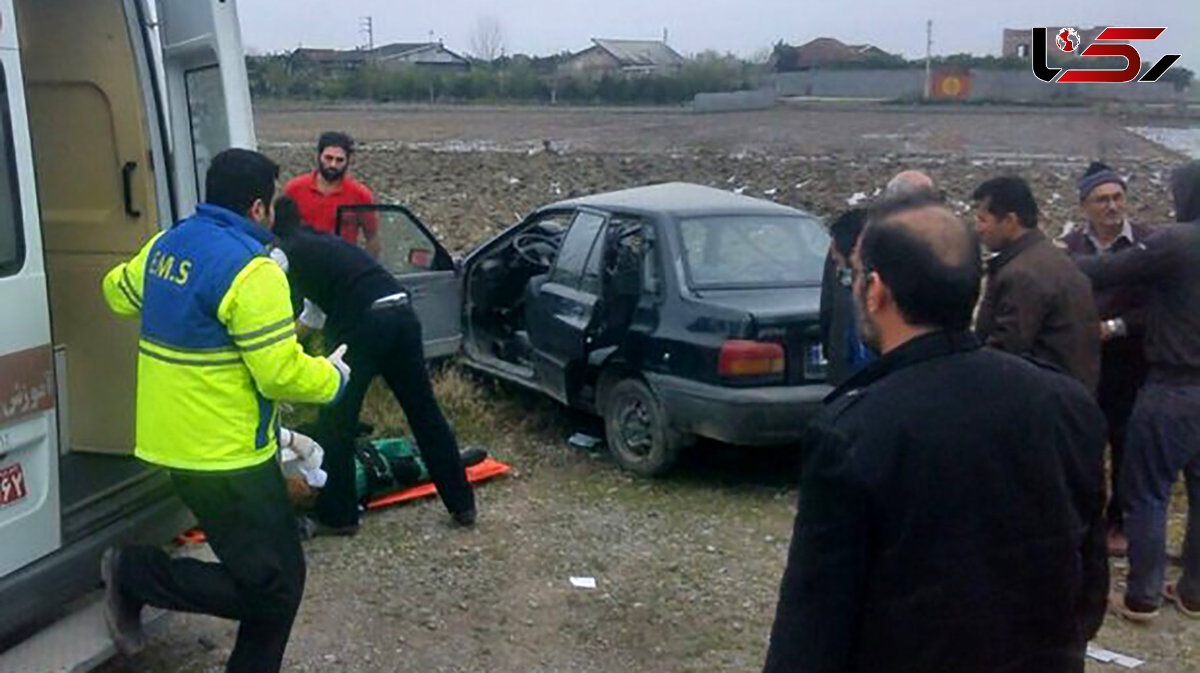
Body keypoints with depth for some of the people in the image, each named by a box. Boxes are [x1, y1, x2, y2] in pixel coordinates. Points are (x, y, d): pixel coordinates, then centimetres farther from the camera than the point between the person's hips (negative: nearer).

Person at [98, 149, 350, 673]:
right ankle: (135, 573, 5)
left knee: (278, 579, 16)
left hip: (176, 444, 10)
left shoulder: (164, 247, 7)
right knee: (269, 587, -2)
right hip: (225, 457, -10)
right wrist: (333, 377, -2)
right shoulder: (250, 270, -19)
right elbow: (282, 374, -21)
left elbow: (118, 293, 27)